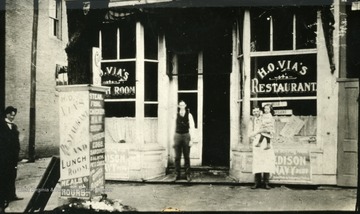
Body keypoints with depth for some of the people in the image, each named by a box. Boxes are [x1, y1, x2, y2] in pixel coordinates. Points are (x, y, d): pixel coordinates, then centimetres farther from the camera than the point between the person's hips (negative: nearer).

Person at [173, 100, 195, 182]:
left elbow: (192, 128, 0)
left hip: (186, 136, -1)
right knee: (177, 157, 2)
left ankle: (188, 175, 8)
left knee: (187, 157, 2)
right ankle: (177, 175, 9)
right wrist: (173, 139, 3)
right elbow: (174, 127, 7)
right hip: (177, 135, 2)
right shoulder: (176, 115, 6)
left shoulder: (189, 115, 1)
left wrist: (191, 139, -6)